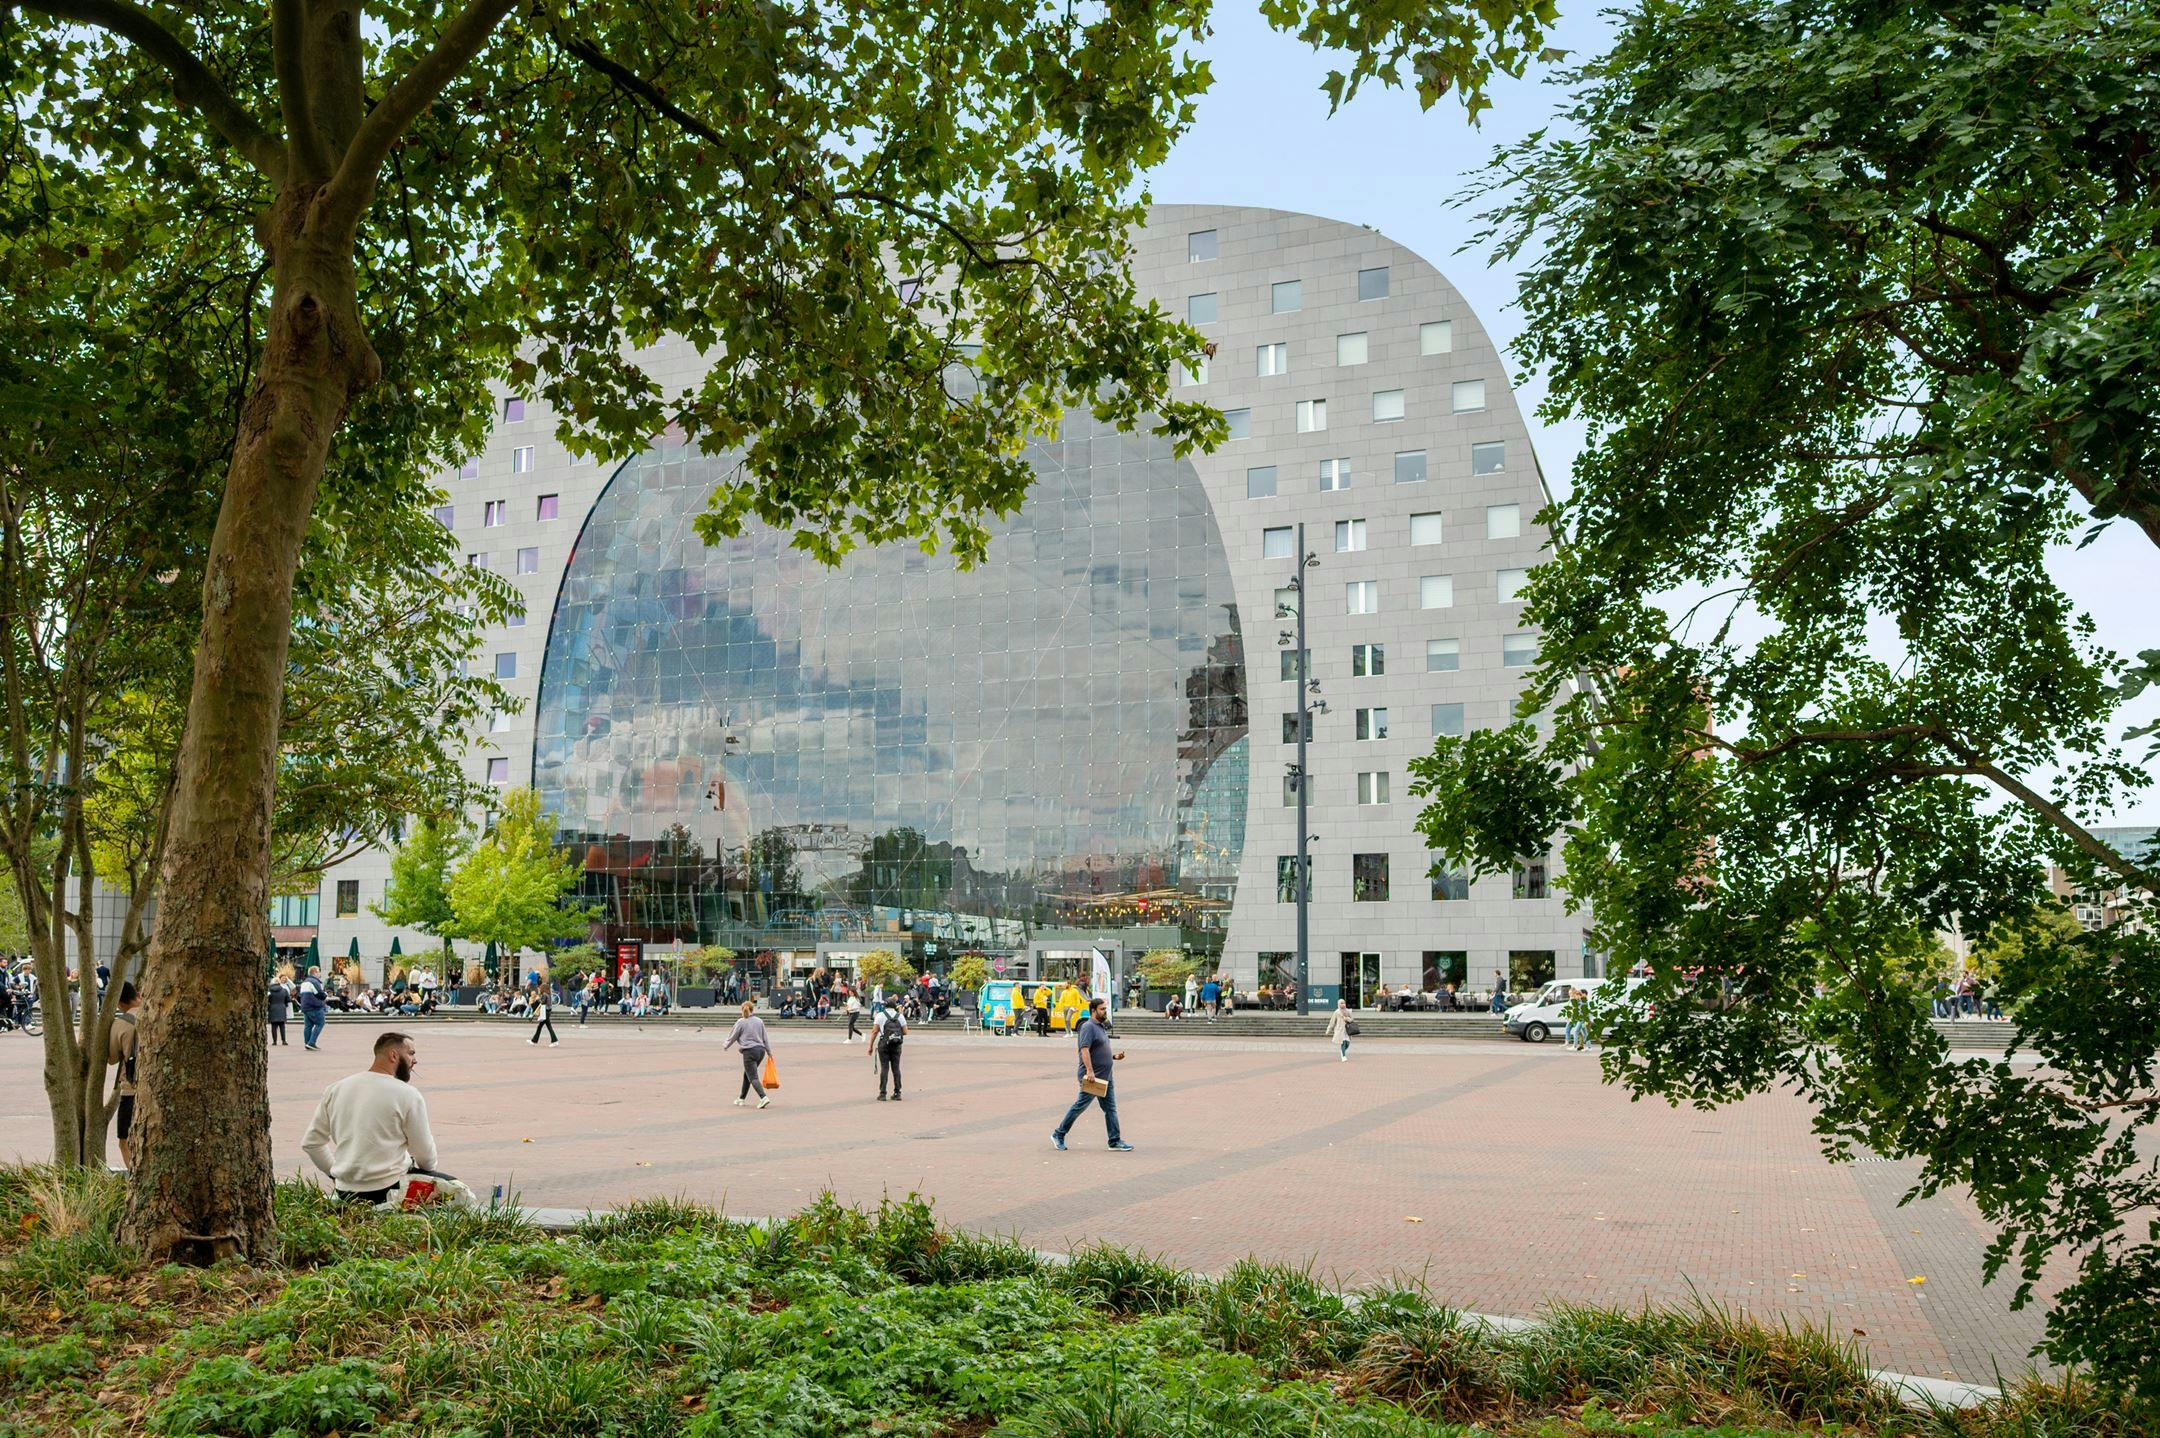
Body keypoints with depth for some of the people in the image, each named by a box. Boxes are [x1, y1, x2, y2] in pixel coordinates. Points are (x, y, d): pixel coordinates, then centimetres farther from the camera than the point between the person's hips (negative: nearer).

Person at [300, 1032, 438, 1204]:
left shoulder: (335, 1089, 6)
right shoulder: (407, 1094, -9)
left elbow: (310, 1143, 12)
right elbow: (425, 1156, -1)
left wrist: (334, 1173, 25)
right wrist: (429, 1172, 21)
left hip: (345, 1191, 7)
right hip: (389, 1189, -7)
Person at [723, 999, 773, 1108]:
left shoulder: (741, 1022, -5)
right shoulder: (759, 1021, 8)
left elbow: (733, 1037, 3)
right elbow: (765, 1038, 11)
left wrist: (725, 1046, 21)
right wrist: (769, 1051, 18)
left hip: (749, 1051, -6)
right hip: (760, 1050, 6)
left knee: (753, 1077, -7)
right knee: (747, 1075, 21)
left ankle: (764, 1098, -25)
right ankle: (741, 1098, 30)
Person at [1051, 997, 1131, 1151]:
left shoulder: (1101, 1027, 17)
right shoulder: (1088, 1027, -14)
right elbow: (1085, 1049, -24)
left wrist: (1114, 1056, 11)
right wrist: (1089, 1071, -32)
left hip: (1106, 1077, 9)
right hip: (1092, 1077, -9)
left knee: (1110, 1108, 6)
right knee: (1080, 1106, 0)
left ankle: (1115, 1142, 7)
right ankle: (1058, 1135, 13)